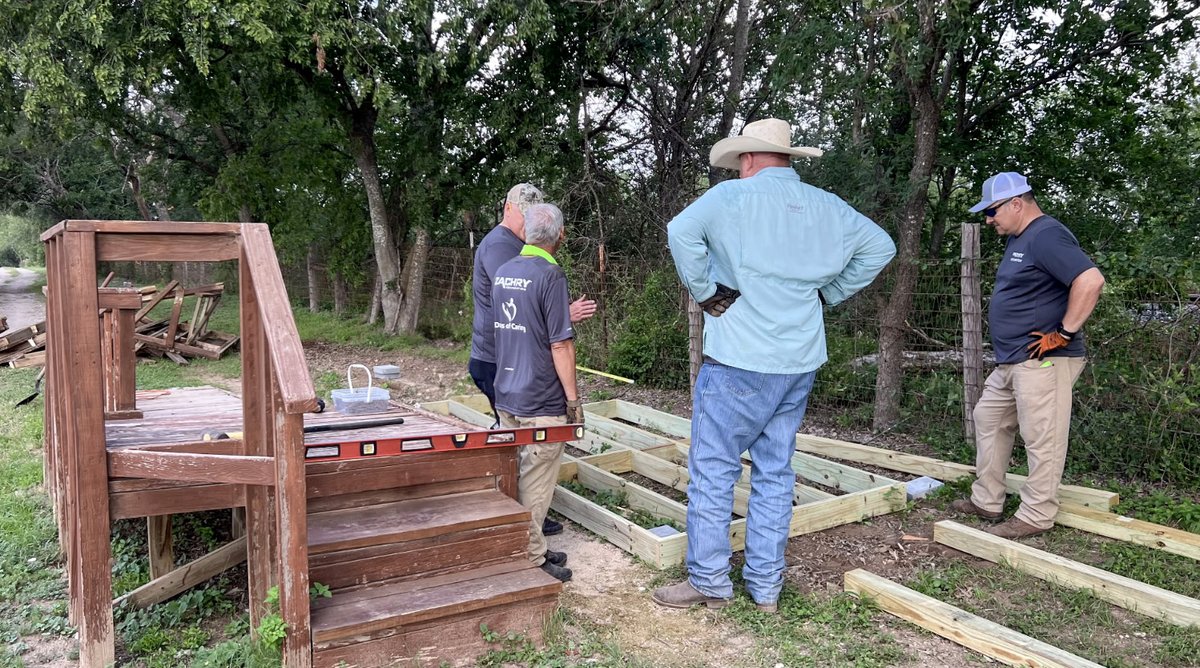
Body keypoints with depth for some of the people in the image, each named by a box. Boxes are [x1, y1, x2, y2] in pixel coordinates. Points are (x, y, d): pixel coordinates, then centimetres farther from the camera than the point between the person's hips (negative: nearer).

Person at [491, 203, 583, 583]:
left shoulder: (502, 273, 10)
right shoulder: (550, 274, -15)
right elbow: (560, 344, -16)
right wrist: (573, 398, -10)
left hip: (506, 395, 8)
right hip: (541, 402, -8)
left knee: (513, 478, 15)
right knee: (535, 484, 1)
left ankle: (529, 550, 28)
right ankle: (531, 562, 11)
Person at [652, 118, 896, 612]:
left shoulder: (733, 196, -7)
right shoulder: (826, 206, 10)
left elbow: (682, 231, -24)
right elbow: (880, 247, 17)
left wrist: (705, 291, -13)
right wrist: (828, 293, 14)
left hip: (738, 361, -6)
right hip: (799, 364, 6)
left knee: (713, 470, 5)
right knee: (775, 473, 13)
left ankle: (709, 582, 12)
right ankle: (766, 586, 21)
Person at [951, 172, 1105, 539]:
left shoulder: (1046, 236, -16)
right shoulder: (1018, 239, 16)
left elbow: (1091, 281, -27)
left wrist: (1065, 333, -20)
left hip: (1043, 360, -11)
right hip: (1010, 361, 11)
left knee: (1041, 437, -2)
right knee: (988, 420, 16)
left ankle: (1036, 516, 8)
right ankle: (986, 501, 25)